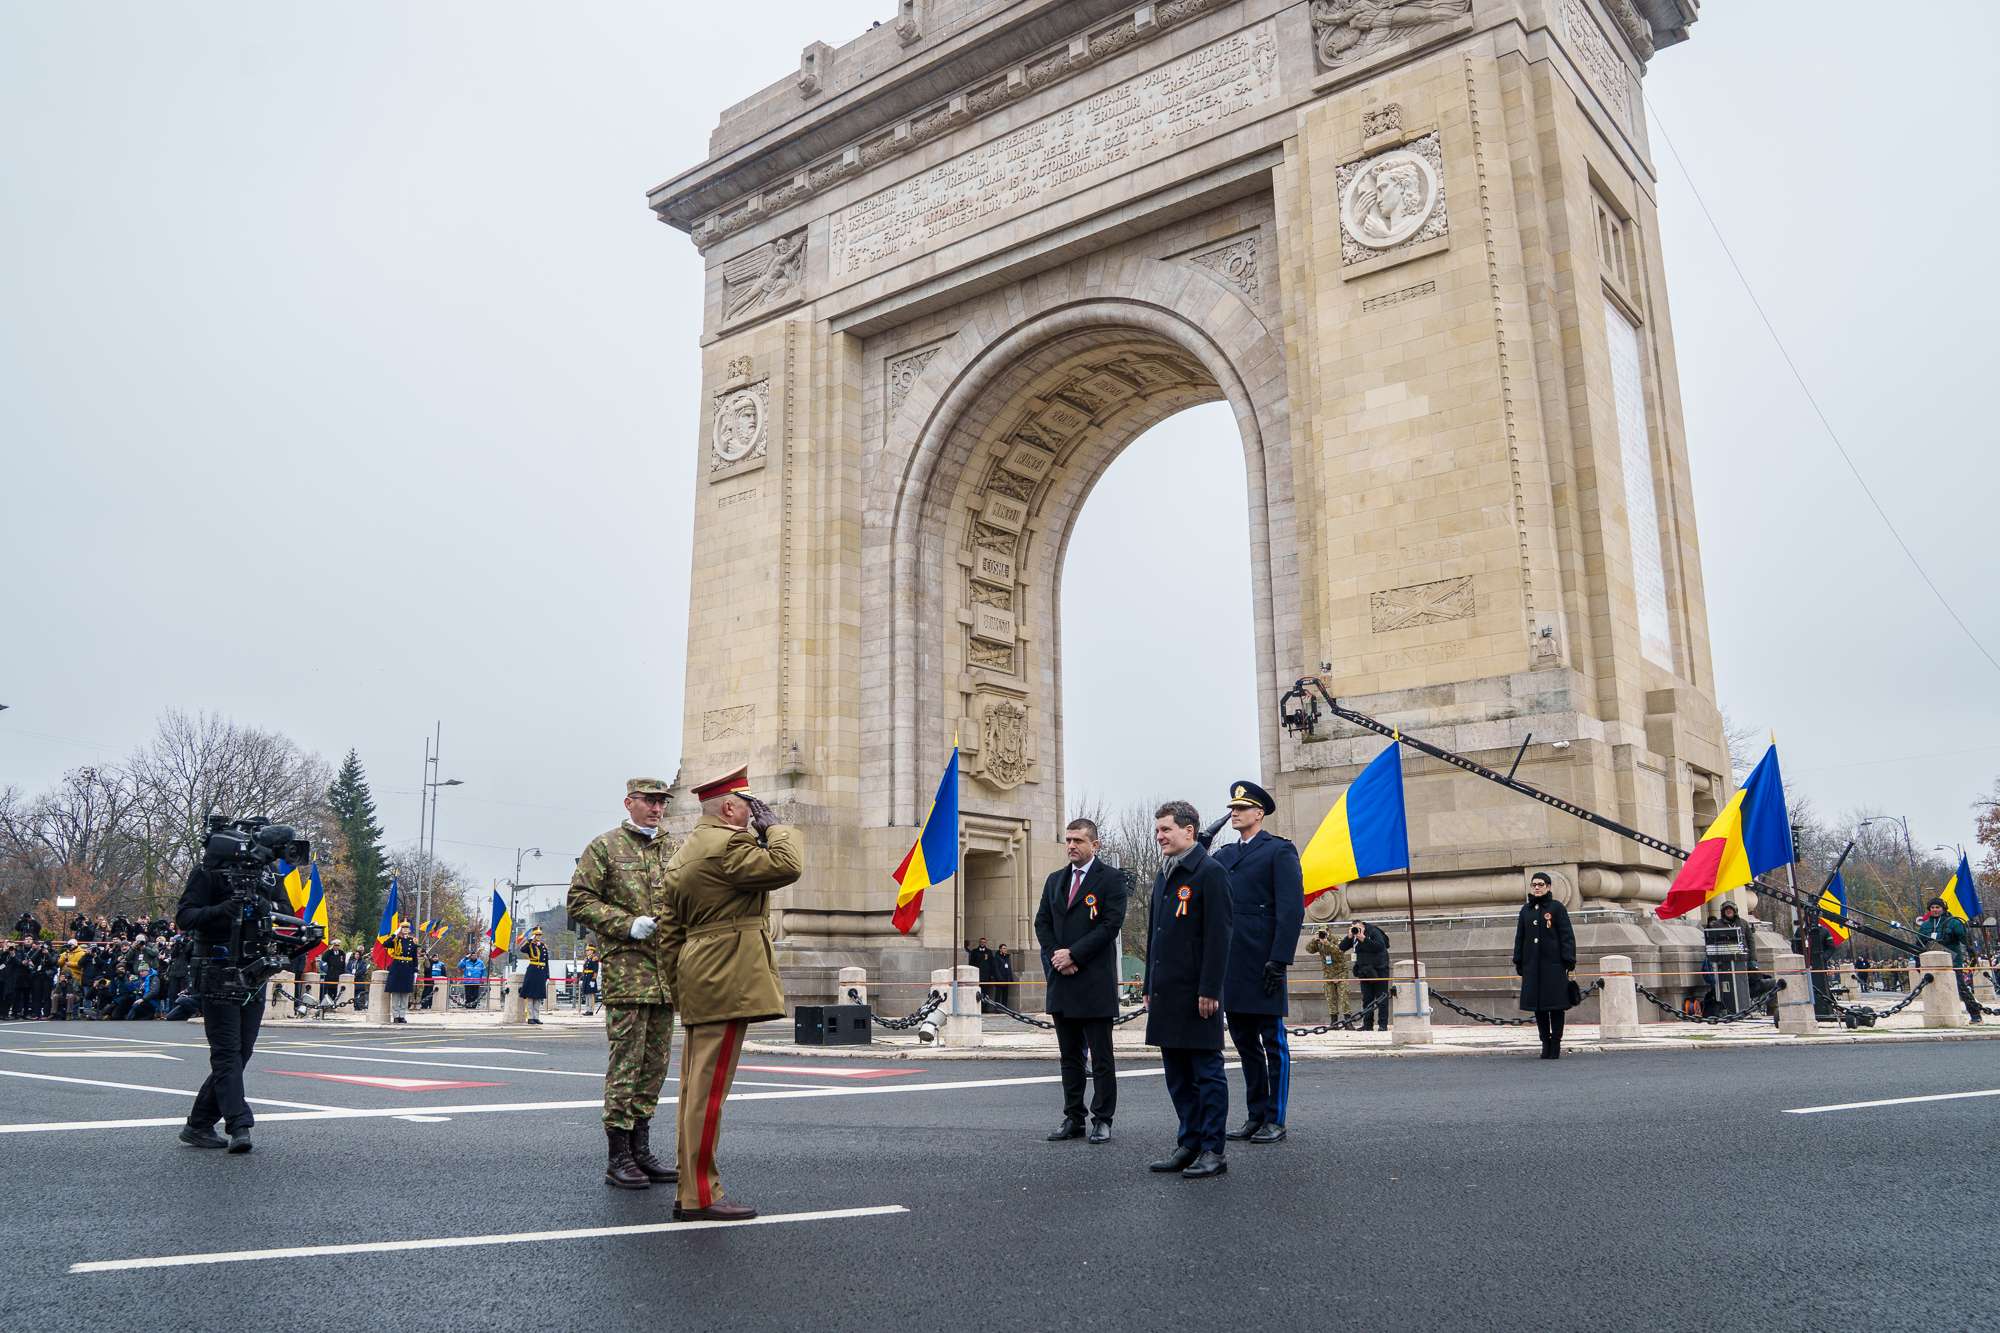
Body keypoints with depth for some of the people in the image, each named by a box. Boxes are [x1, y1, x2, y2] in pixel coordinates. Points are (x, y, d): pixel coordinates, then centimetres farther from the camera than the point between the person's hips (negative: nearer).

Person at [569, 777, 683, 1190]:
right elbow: (580, 901, -3)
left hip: (667, 970, 6)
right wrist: (628, 924, -14)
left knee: (656, 1062, 9)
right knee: (625, 1062, -6)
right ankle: (618, 1157, 2)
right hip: (626, 968, -6)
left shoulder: (673, 849, 17)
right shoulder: (604, 846, 3)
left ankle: (641, 1149, 18)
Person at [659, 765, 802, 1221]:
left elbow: (673, 932, 20)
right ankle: (701, 1197, -3)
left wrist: (681, 989, 22)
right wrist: (774, 826, -4)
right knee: (709, 1089, -7)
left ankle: (689, 1189, 19)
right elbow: (787, 866, -20)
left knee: (695, 1089, 13)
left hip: (699, 983, 11)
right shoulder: (727, 844, -13)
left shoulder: (684, 853, 19)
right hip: (726, 982, -11)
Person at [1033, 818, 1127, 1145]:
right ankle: (1073, 1118, 18)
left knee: (1101, 1057, 0)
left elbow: (1112, 923, -13)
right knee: (1069, 1056, 11)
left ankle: (1103, 1120, 8)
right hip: (1062, 982, 6)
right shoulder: (1055, 881, 15)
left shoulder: (1111, 879, -4)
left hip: (1095, 982, -6)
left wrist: (1073, 954, -15)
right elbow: (1042, 922, 12)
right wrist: (1056, 957, -5)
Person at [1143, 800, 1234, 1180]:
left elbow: (1219, 935, -14)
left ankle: (1213, 1150, 8)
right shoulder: (1163, 877, 17)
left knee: (1207, 1073, 1)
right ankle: (1189, 1144, 22)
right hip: (1167, 992, 9)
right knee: (1178, 1076, 13)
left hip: (1197, 993, -8)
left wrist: (1209, 990, -18)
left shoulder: (1211, 872, -9)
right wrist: (1150, 987, 17)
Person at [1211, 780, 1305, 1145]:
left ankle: (1275, 1120, 9)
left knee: (1272, 1042, 1)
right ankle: (1255, 1115, 21)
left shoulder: (1280, 851, -3)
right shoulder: (1223, 855, 17)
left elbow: (1292, 909, -10)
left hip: (1262, 963, -7)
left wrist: (1279, 959, -17)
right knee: (1244, 1041, 12)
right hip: (1230, 963, 7)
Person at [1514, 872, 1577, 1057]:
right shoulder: (1526, 910, 12)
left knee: (1555, 1004, -1)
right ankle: (1545, 1043, 15)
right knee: (1537, 1006, 6)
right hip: (1532, 965, 4)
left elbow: (1567, 936, -3)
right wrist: (1518, 961, 12)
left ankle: (1556, 1044, 8)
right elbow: (1520, 937, 16)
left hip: (1554, 965, -4)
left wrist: (1569, 960, -10)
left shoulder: (1557, 908, -1)